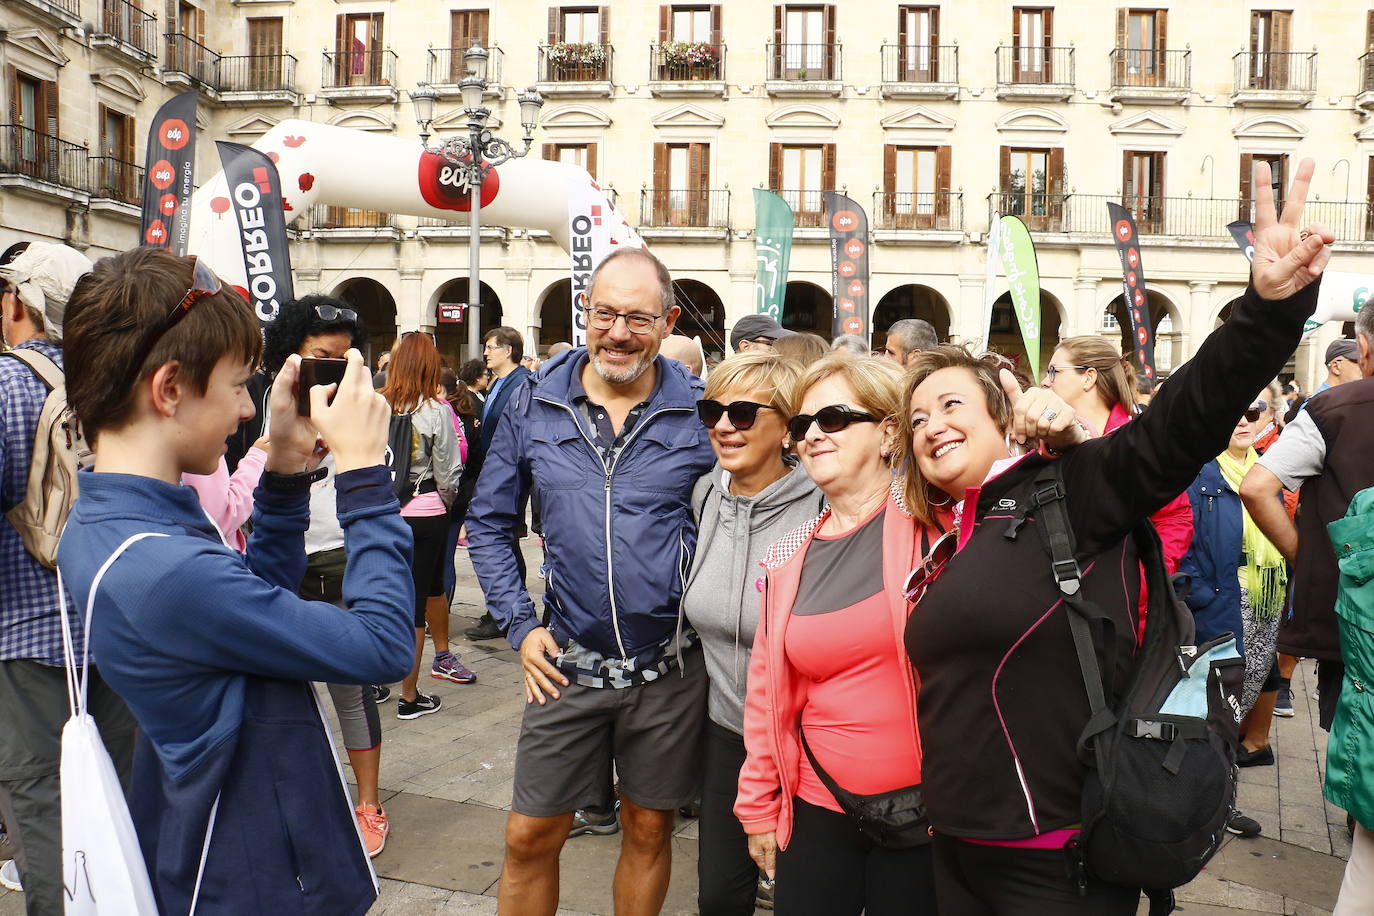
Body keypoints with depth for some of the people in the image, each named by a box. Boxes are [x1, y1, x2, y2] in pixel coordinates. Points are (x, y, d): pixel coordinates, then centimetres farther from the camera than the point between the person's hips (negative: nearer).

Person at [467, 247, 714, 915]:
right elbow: (487, 523, 6)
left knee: (649, 828, 17)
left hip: (670, 666, 0)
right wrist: (520, 626, 0)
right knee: (530, 836, 9)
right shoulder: (533, 403, -1)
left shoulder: (700, 411, -5)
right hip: (568, 663, 1)